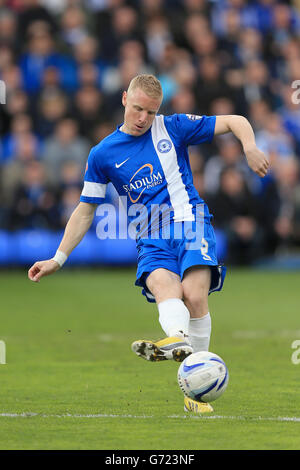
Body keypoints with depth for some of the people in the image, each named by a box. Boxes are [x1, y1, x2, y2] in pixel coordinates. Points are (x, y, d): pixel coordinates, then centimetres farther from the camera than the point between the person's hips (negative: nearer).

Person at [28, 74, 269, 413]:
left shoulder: (172, 128, 9)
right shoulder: (103, 154, 13)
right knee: (164, 287, -32)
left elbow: (235, 122, 13)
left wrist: (250, 148, -9)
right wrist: (59, 258, 13)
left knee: (194, 295, -26)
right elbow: (85, 210, 19)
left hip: (190, 222, -1)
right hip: (151, 239, 1)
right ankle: (179, 340, -64)